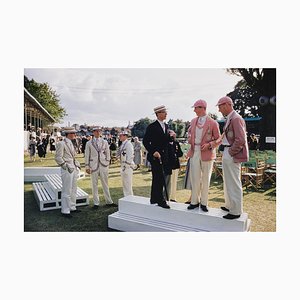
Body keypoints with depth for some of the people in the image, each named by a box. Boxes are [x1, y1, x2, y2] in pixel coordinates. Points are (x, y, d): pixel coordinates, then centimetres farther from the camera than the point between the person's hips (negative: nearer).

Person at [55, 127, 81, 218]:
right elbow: (58, 158, -15)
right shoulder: (61, 144, -10)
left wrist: (77, 165, 12)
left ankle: (72, 207, 26)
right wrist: (66, 167, -16)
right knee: (67, 191, -3)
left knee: (73, 189, 15)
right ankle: (65, 211, 8)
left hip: (74, 169, 9)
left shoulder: (70, 143, 15)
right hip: (67, 170, -9)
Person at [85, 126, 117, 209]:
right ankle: (96, 203, 15)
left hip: (103, 165, 1)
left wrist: (107, 163, 4)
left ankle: (109, 202, 18)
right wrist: (87, 166, -1)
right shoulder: (89, 143, 3)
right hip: (93, 165, -1)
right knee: (94, 185, 4)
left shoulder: (105, 142, 7)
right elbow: (87, 155, 3)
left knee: (105, 184, 8)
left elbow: (107, 153, 10)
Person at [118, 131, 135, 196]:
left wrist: (126, 166, -20)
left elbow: (130, 156, -19)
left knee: (128, 184, -4)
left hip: (127, 166, -10)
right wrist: (122, 166, 12)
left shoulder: (128, 144, -13)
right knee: (124, 184, 16)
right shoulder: (122, 144, 14)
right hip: (123, 166, 10)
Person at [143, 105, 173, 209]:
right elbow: (145, 141, -10)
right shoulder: (152, 127, -8)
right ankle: (160, 200, 5)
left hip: (165, 157, 7)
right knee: (159, 179, -5)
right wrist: (153, 152, -18)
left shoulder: (166, 126, 14)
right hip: (155, 156, -7)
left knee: (157, 179, 14)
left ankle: (154, 199, 25)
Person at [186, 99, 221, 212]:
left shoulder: (213, 123, -7)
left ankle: (204, 203, 22)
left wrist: (209, 145, -19)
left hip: (207, 153, -4)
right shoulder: (193, 121, 9)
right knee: (194, 178, 7)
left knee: (206, 179, 8)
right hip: (194, 152, 4)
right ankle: (194, 201, 21)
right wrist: (190, 138, 6)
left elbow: (218, 140, -3)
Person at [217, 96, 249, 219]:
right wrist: (226, 153, 14)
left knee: (234, 183, 0)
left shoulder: (236, 119, -16)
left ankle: (236, 211, 13)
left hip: (232, 156, -10)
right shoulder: (229, 119, 14)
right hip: (227, 155, 10)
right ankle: (230, 206, 35)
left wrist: (231, 153, -15)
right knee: (228, 182, 20)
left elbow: (240, 140, -23)